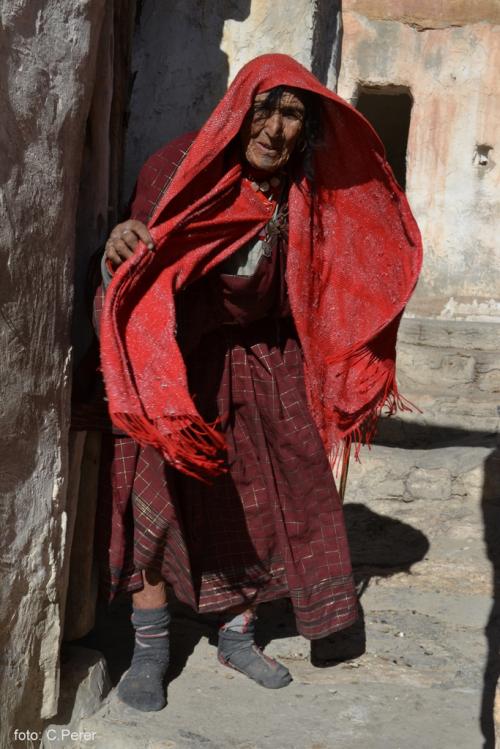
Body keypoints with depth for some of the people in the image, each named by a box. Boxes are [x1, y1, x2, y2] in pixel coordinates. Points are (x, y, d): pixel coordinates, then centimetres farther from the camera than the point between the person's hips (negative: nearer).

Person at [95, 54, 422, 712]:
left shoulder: (307, 198, -5)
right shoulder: (182, 169, -16)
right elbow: (139, 268, -18)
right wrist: (116, 253, -38)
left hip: (266, 369, 4)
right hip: (176, 362, -3)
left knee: (265, 499, 7)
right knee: (158, 494, -8)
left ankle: (237, 637, 27)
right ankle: (150, 650, 10)